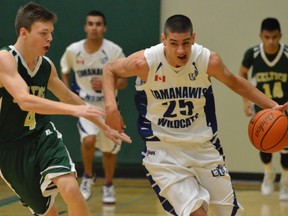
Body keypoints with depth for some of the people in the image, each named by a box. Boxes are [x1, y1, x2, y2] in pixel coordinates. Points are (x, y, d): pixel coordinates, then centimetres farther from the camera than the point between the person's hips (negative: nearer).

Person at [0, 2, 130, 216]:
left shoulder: (47, 66, 1)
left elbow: (69, 97, 19)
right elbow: (25, 101, -34)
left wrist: (105, 127, 22)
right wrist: (74, 110, -41)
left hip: (44, 138, 4)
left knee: (70, 189, -22)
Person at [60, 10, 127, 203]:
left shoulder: (114, 51, -15)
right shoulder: (73, 50, -10)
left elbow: (123, 81, -8)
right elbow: (65, 72, 11)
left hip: (108, 106, 1)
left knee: (109, 149, 12)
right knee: (89, 140, -26)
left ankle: (108, 186, 37)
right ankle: (88, 177, 1)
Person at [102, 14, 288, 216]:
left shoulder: (209, 60, -13)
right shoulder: (144, 62, -18)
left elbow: (235, 83, 8)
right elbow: (110, 70, 1)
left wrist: (272, 106, 1)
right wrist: (111, 106, -14)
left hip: (204, 146, 3)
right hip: (164, 151, -3)